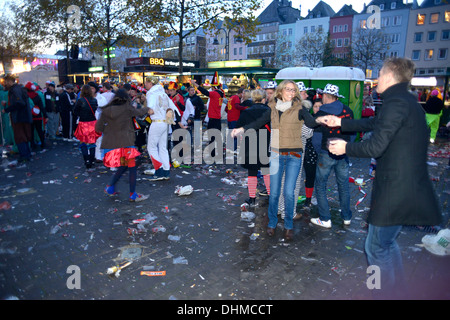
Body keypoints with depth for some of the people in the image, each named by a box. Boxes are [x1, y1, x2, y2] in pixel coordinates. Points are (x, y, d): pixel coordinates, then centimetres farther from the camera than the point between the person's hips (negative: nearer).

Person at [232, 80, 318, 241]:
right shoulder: (273, 108, 7)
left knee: (289, 192, -3)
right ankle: (272, 223, 24)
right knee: (274, 192, 4)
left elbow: (312, 124, -10)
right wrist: (242, 129, -7)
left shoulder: (299, 108, 0)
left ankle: (288, 225, 17)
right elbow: (259, 122, 5)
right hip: (276, 154, 2)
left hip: (294, 155, -2)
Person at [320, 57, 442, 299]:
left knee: (377, 247, 4)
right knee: (388, 242, 24)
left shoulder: (396, 103, -19)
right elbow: (372, 123, 24)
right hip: (408, 187, 10)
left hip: (396, 189, -10)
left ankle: (387, 294, 18)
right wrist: (339, 122, 27)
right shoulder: (407, 101, 13)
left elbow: (376, 147, -23)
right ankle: (398, 291, 38)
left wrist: (346, 147, -6)